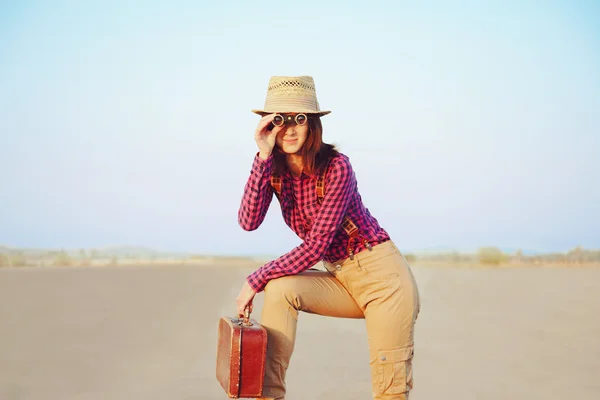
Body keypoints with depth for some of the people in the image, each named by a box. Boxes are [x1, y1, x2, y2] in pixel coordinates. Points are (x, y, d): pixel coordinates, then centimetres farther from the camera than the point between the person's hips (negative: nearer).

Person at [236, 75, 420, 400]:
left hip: (382, 274, -5)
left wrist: (257, 279, -18)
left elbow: (316, 245, -20)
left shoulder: (336, 166, -19)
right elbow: (248, 222, -17)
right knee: (280, 289, -22)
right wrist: (263, 156, -23)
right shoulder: (275, 168, -1)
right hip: (340, 278, 5)